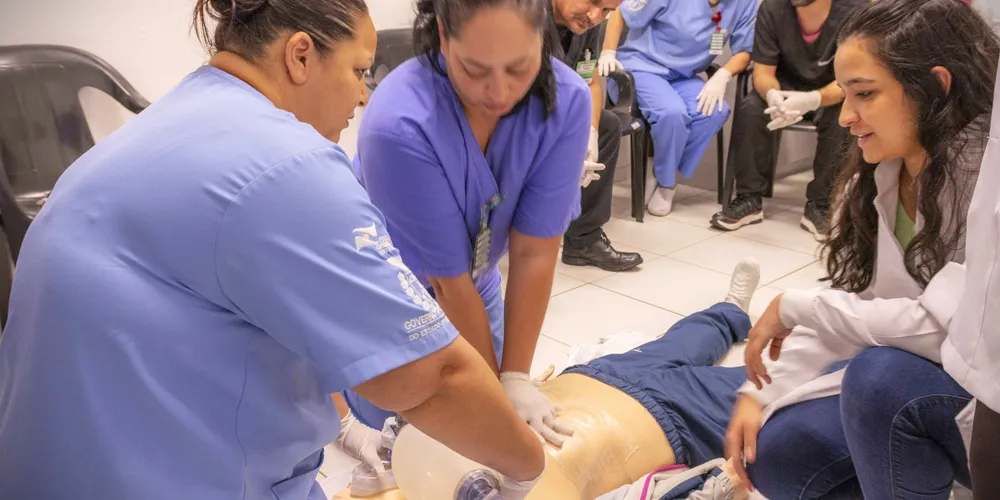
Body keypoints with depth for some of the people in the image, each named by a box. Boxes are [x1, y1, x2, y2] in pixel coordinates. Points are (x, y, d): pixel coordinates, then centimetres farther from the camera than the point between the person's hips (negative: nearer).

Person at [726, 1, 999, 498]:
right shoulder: (877, 175, -2)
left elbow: (937, 329, -33)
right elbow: (847, 308, 1)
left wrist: (794, 306, -22)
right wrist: (759, 392, -9)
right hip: (913, 382, 6)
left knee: (883, 376, -32)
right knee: (780, 454, -6)